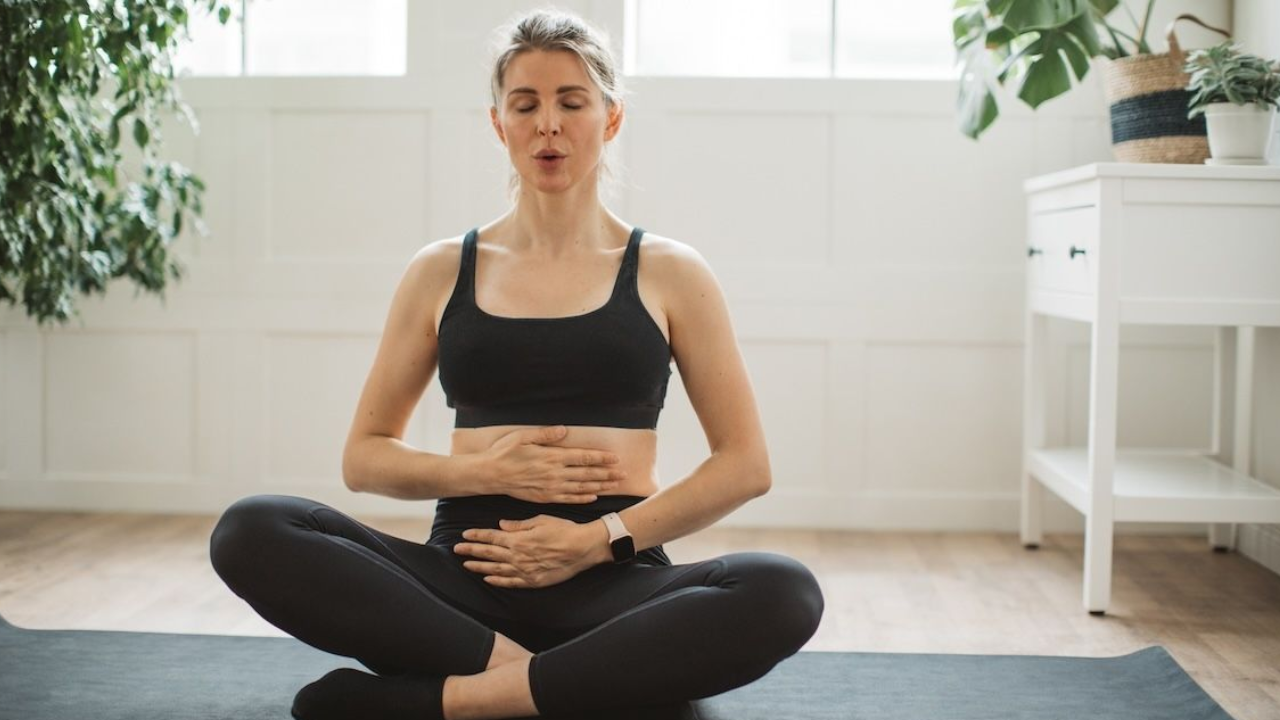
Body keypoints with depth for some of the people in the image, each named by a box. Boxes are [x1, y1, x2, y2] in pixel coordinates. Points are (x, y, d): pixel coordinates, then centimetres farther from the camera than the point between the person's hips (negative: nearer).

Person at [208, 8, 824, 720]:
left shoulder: (668, 272, 7)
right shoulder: (441, 272, 11)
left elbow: (746, 464, 4)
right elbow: (364, 456, 13)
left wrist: (598, 540, -10)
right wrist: (487, 471, -6)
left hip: (610, 583, -1)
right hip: (466, 575, 1)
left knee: (782, 592, -34)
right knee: (249, 532, -24)